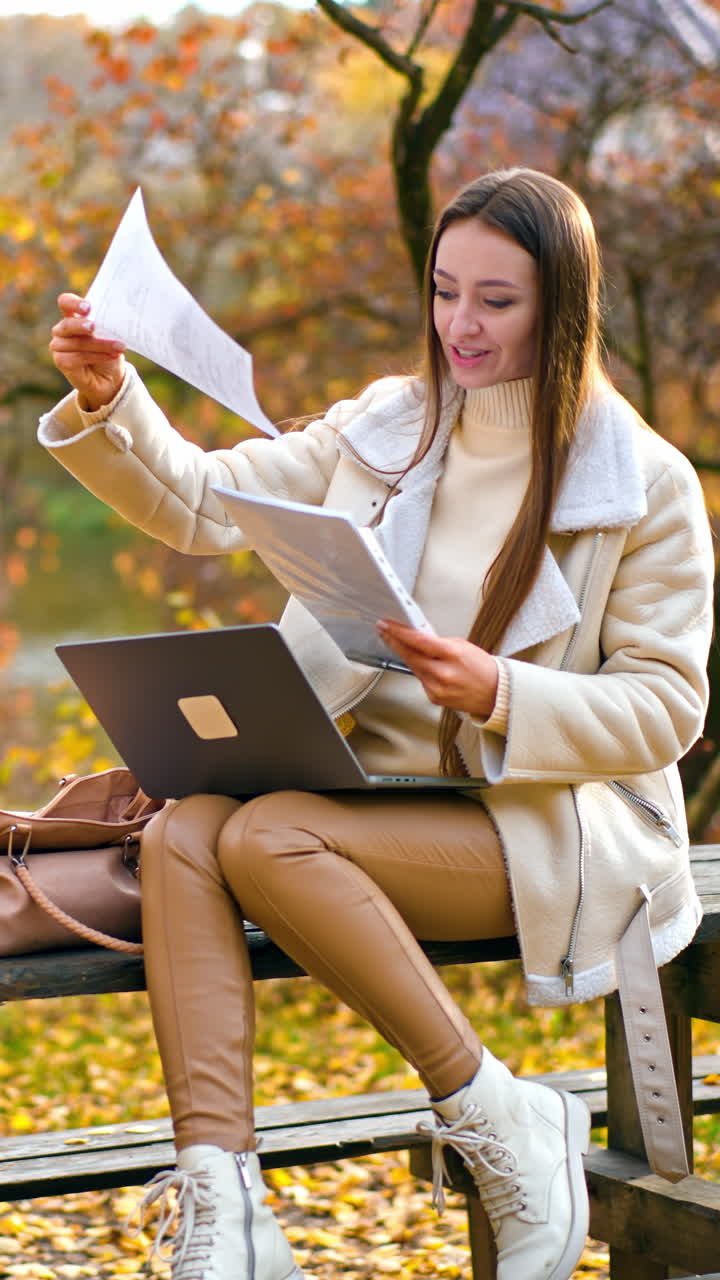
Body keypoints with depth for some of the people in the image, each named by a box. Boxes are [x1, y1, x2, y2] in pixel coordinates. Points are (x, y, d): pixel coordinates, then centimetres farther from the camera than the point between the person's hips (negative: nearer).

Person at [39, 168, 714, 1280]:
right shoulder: (386, 429, 12)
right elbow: (199, 504, 9)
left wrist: (501, 694, -22)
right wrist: (107, 400, -9)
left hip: (555, 826, -5)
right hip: (379, 801, 5)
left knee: (266, 838, -29)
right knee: (182, 830, -25)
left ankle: (495, 1119, -17)